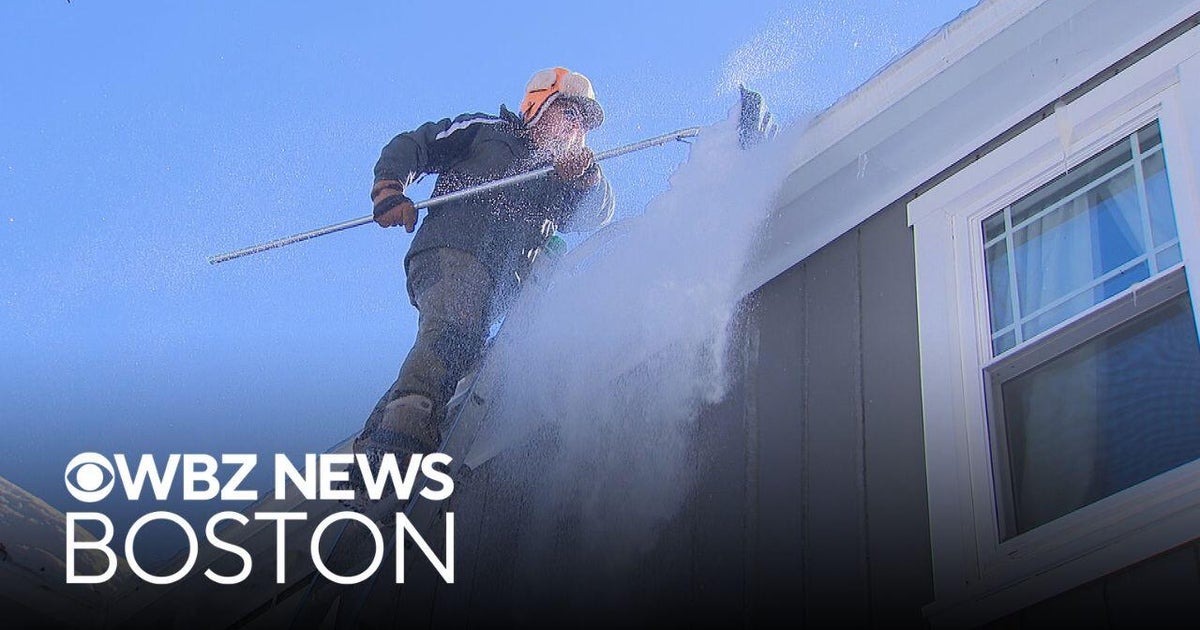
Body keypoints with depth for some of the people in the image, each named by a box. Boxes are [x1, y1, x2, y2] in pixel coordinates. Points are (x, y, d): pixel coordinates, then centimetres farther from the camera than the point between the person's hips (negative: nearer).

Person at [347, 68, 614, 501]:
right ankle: (396, 443, -51)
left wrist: (583, 173, -2)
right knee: (454, 328, -33)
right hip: (450, 250, -6)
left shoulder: (563, 181, 37)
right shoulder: (485, 131, 23)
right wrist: (389, 190, -3)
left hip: (501, 286, 6)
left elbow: (595, 215, 18)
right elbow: (410, 147, 17)